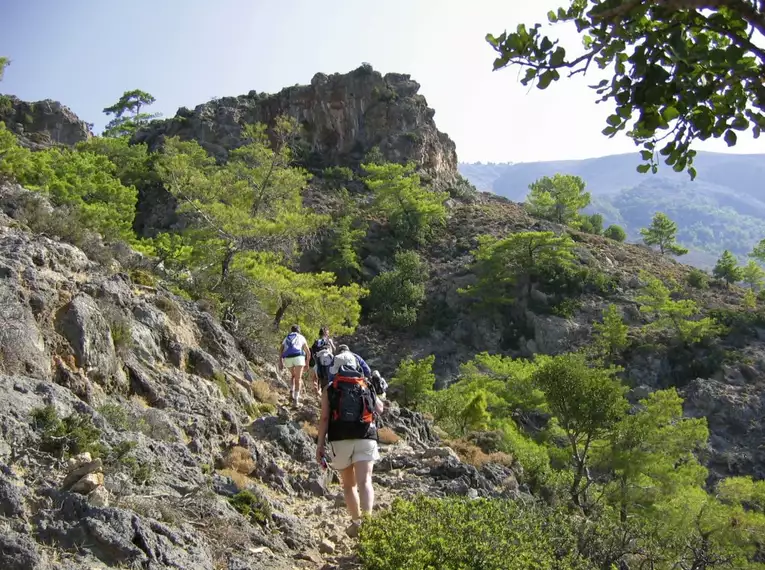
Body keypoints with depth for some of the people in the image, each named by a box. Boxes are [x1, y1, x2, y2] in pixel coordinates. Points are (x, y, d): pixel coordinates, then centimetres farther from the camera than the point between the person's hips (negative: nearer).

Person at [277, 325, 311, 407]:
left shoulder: (286, 338, 27)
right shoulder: (301, 337, 21)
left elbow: (281, 350, 10)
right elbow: (308, 352, 17)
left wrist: (280, 362, 3)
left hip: (288, 359, 3)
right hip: (298, 357, -3)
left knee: (294, 375, 28)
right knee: (298, 379, 2)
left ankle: (292, 392, 8)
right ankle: (296, 400, -10)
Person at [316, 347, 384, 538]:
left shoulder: (330, 389, 7)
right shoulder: (367, 386, 12)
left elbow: (324, 418, -3)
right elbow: (380, 409, 23)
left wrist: (320, 445, -2)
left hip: (340, 440, 0)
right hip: (365, 438, 0)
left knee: (349, 484, 17)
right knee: (364, 482, -12)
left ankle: (357, 522, 22)